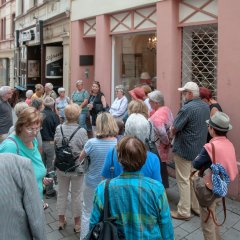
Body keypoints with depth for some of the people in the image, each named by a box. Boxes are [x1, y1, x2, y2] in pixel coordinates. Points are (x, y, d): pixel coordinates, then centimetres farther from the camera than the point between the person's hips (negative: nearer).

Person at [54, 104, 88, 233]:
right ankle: (77, 223, 31)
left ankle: (61, 221, 36)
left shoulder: (59, 128, -14)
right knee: (76, 195, 14)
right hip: (77, 168, -2)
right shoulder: (82, 131, -22)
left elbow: (55, 144, 3)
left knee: (62, 193, 20)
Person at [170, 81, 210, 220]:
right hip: (200, 149, 8)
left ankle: (184, 212, 14)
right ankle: (197, 207, 31)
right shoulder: (206, 106, 5)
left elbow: (174, 129, -18)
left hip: (184, 149, -8)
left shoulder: (187, 108, -22)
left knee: (184, 181, 3)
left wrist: (173, 132, 4)